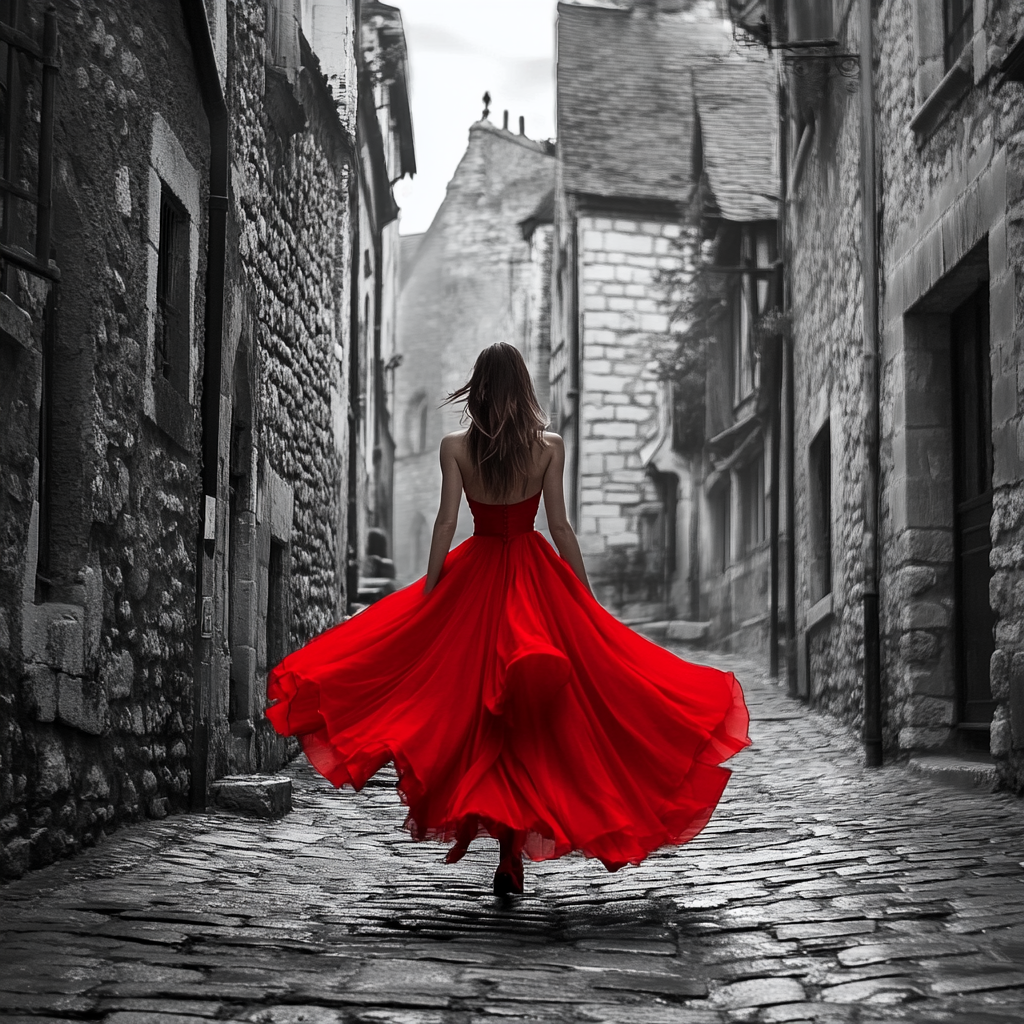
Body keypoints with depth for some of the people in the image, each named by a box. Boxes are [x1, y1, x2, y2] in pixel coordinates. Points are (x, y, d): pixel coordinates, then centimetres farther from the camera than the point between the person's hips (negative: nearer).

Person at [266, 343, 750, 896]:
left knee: (474, 707, 10)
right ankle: (514, 848, 1)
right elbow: (561, 527, -5)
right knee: (530, 719, 5)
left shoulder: (455, 447, -4)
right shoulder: (550, 446, -4)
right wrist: (588, 602, 1)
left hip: (473, 578, 0)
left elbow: (446, 522, -8)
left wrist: (428, 595, -4)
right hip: (536, 578, 0)